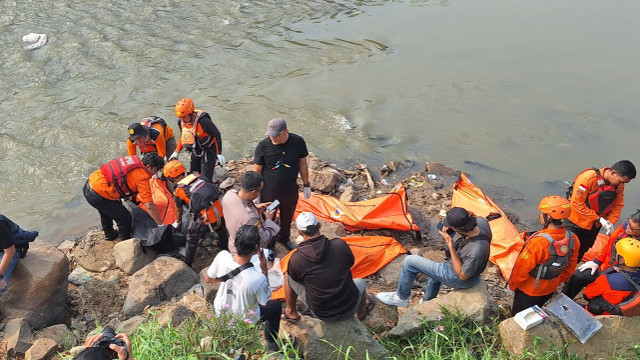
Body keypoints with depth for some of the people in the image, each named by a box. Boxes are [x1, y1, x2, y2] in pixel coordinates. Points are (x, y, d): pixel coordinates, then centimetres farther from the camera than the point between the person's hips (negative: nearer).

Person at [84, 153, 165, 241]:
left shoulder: (133, 159, 6)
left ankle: (109, 233, 57)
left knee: (106, 210, 34)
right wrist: (161, 224, -7)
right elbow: (150, 206, -16)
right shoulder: (142, 178, -15)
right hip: (98, 196, -9)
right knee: (125, 218, 5)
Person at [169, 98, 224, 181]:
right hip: (195, 152, 7)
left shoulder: (203, 121, -29)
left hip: (208, 151, -7)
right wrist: (176, 152, 11)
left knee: (206, 178, -10)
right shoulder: (181, 121, -7)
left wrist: (219, 153, -18)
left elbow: (216, 135, -19)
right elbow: (182, 137, 12)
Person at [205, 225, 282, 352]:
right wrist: (264, 270, -20)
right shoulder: (258, 279, -39)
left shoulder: (222, 256, -29)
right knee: (276, 305, 23)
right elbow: (265, 302, -16)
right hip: (243, 321, -4)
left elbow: (208, 279, -8)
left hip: (220, 312, 4)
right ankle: (270, 344, 40)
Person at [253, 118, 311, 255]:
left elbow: (302, 165, 0)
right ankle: (269, 246, 41)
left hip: (291, 191, 3)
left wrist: (306, 185, 6)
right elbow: (257, 171, -10)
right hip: (269, 192, -2)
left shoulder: (298, 142, -15)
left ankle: (284, 238, 54)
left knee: (287, 218, 25)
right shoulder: (263, 146, -20)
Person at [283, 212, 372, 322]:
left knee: (289, 277, 16)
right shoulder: (340, 244, -17)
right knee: (360, 282, 35)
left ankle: (291, 313, 38)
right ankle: (361, 313, 60)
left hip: (321, 314, -1)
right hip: (349, 310, 1)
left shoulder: (296, 259, -20)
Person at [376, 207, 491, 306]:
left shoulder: (476, 251, -41)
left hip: (457, 278, -8)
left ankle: (401, 298, 16)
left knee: (409, 262, -5)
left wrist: (450, 245, -32)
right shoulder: (481, 221, -22)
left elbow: (462, 275, -25)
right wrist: (448, 228, -16)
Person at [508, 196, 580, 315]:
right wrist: (560, 280, 19)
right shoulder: (572, 239, -16)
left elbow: (522, 268, -26)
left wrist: (512, 285, -8)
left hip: (529, 291, -6)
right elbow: (570, 267, 1)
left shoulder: (538, 243, -37)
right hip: (550, 289, 6)